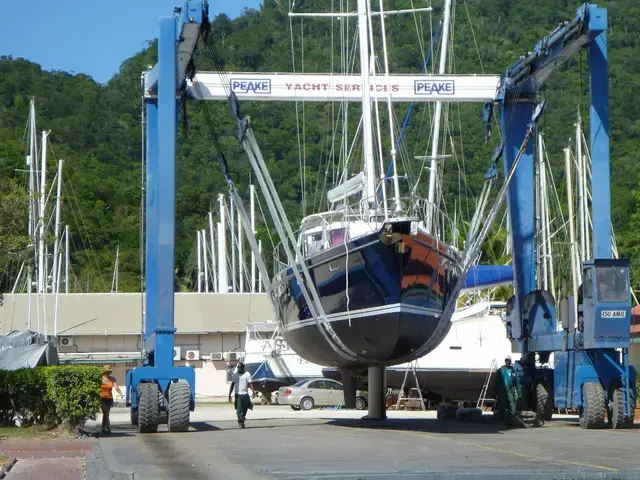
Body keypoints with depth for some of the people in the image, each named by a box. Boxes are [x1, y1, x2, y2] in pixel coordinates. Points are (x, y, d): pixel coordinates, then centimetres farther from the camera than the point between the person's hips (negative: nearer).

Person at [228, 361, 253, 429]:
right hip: (238, 394, 0)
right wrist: (229, 394, 3)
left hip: (245, 394, 0)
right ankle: (240, 423, -11)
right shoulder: (235, 375, 9)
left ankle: (241, 422, 21)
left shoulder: (247, 374, 6)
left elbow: (250, 384, 0)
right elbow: (232, 385, 10)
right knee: (239, 409, -10)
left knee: (244, 409, 6)